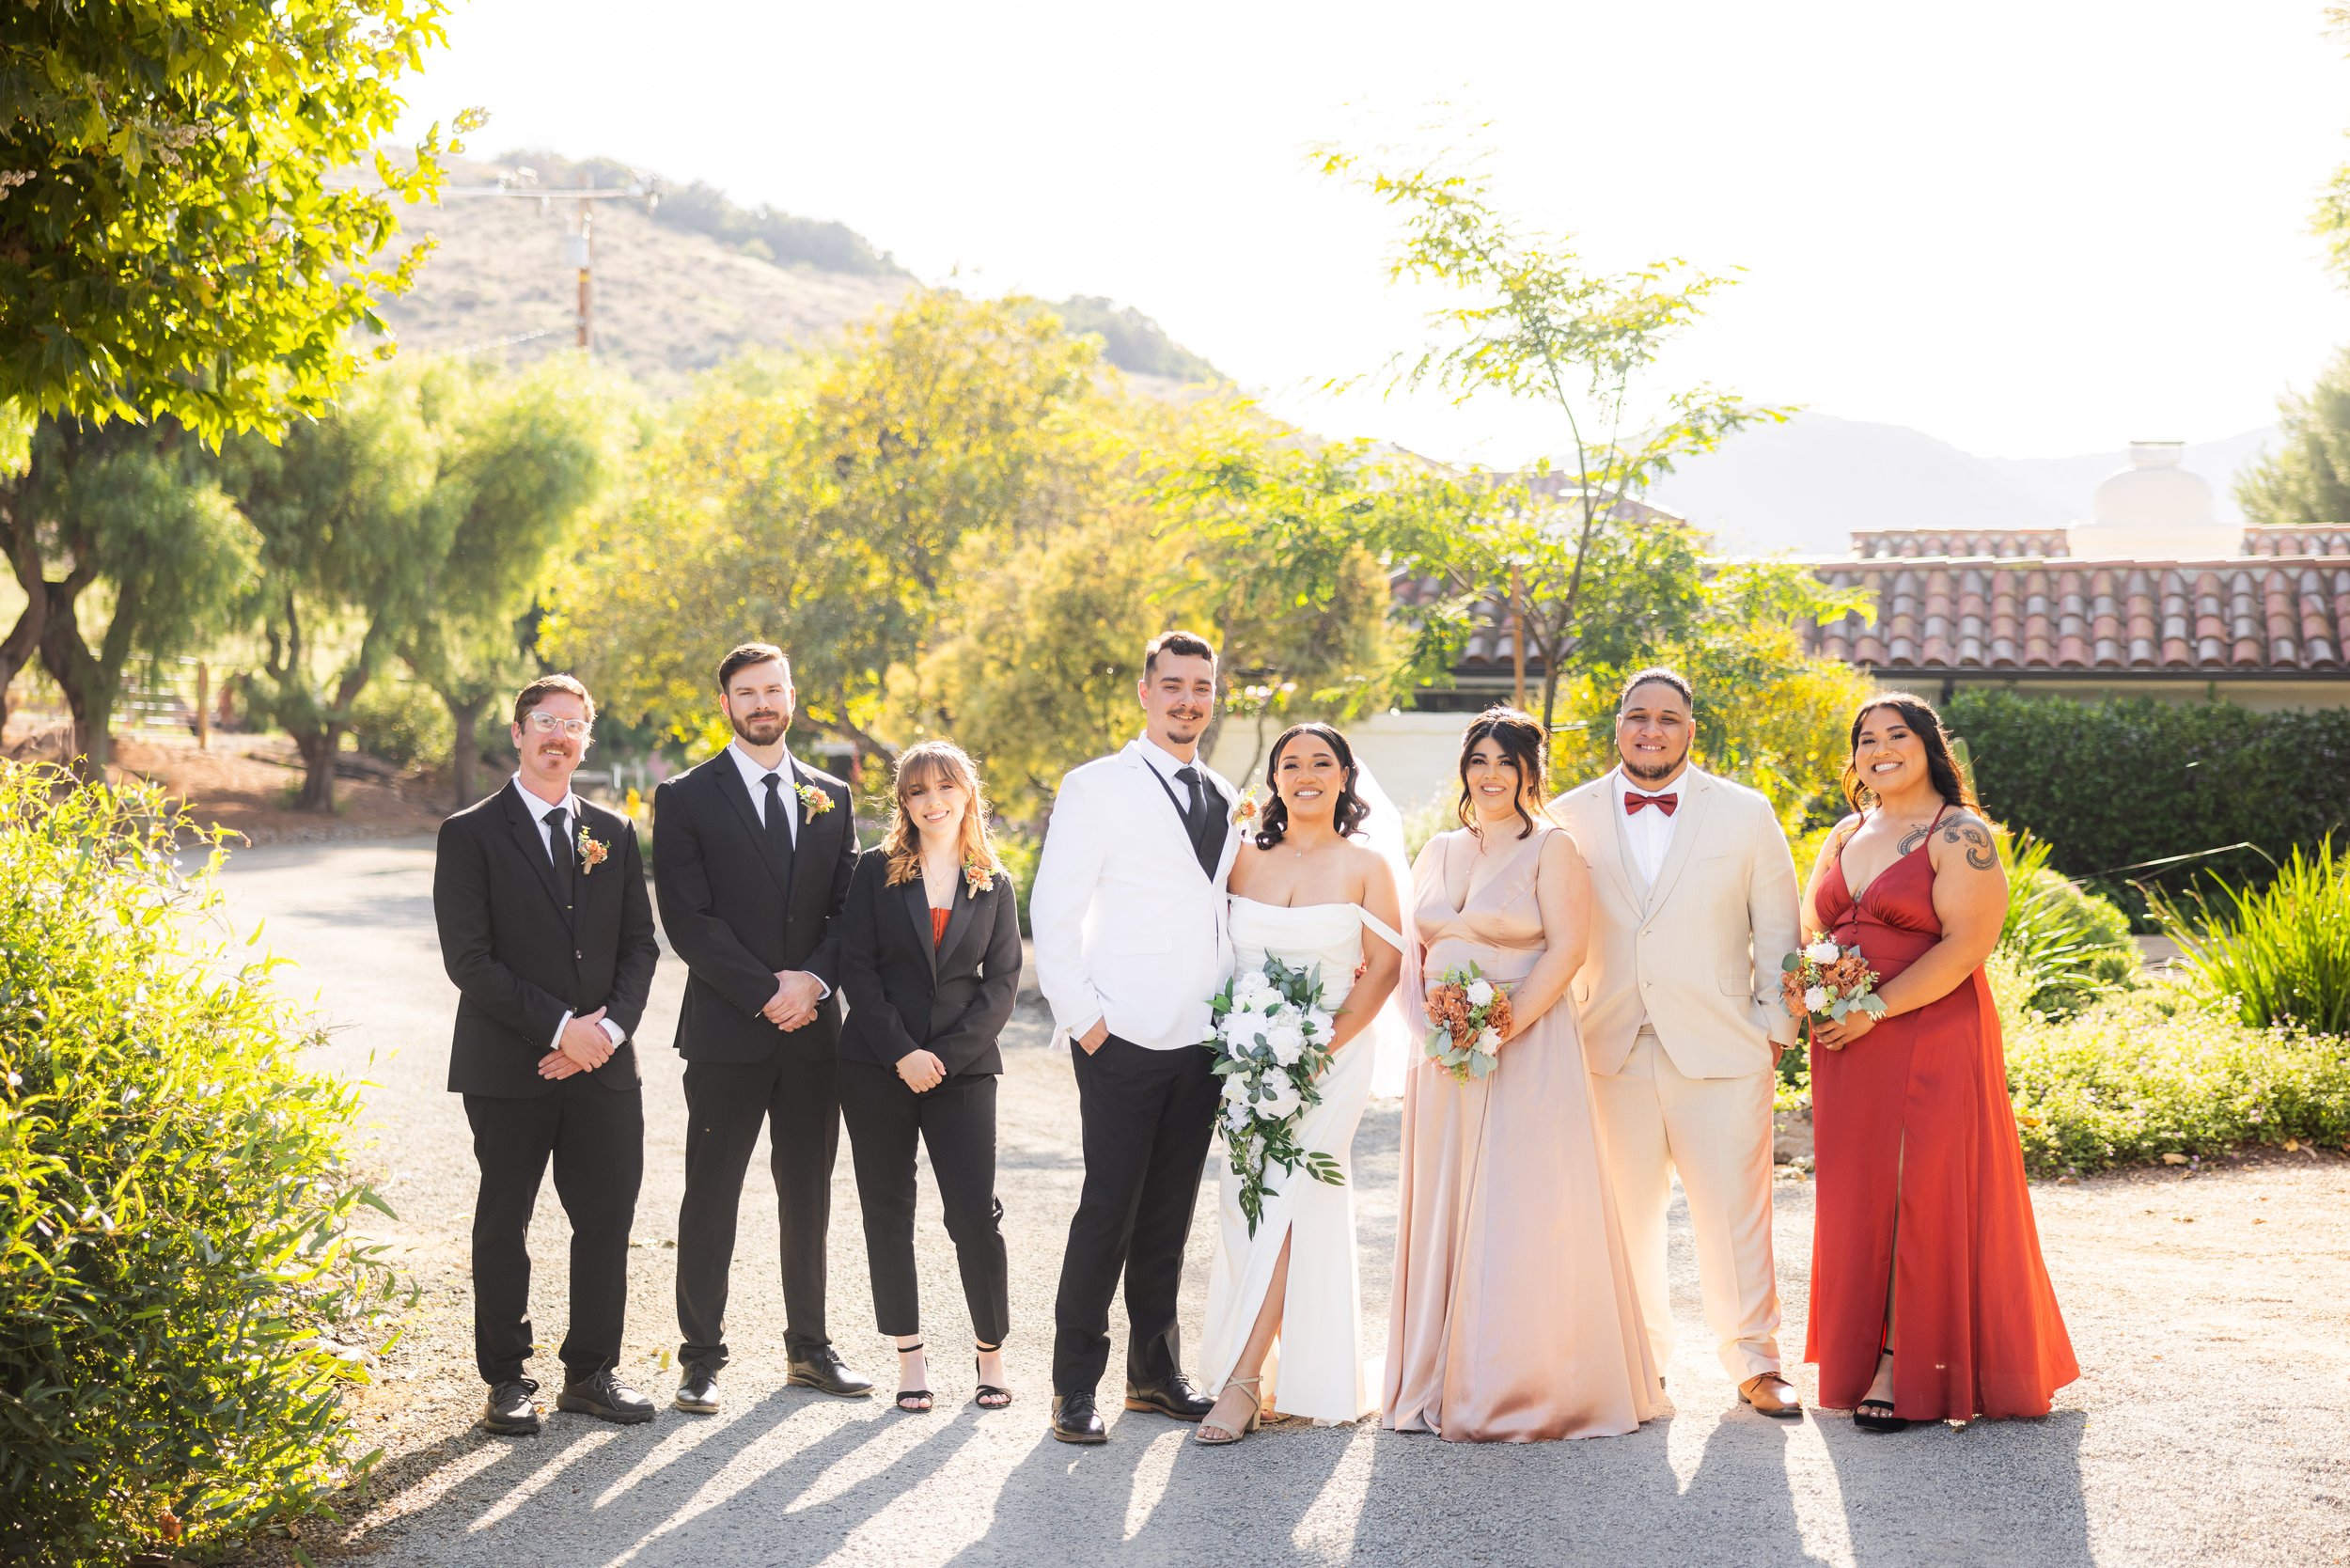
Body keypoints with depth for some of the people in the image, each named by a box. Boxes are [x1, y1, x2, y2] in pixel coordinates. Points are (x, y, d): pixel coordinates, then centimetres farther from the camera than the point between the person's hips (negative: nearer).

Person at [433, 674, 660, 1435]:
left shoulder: (613, 833, 12)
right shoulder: (471, 834, -3)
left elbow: (640, 945, 9)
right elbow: (470, 960, -11)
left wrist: (610, 1026, -8)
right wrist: (560, 1026, -15)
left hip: (604, 1065, 4)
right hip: (508, 1070, -4)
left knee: (608, 1222, 6)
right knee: (503, 1227, 6)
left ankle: (591, 1372, 20)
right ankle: (507, 1381, 17)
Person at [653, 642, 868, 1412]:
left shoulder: (830, 797, 12)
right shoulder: (685, 798, -1)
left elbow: (848, 907, 8)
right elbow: (688, 920, -8)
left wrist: (813, 980, -10)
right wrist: (765, 994, -14)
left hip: (814, 1028, 4)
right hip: (727, 1030, -3)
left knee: (808, 1194, 11)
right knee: (711, 1196, 1)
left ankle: (809, 1347, 21)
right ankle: (701, 1358, 10)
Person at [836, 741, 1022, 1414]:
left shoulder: (994, 884, 7)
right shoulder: (877, 870, 3)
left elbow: (1002, 981, 2)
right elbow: (857, 968, -3)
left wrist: (944, 1054, -10)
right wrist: (902, 1053, -12)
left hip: (963, 1064, 0)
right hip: (877, 1066, 0)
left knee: (976, 1212, -6)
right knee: (888, 1211, 4)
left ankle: (991, 1353, 8)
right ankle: (909, 1356, 13)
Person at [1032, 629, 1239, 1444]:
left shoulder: (1223, 798, 16)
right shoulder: (1096, 788, -3)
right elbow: (1053, 912, -6)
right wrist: (1082, 1017, -11)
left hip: (1203, 1040, 6)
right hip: (1123, 1040, -5)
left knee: (1170, 1213, 11)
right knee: (1108, 1209, -5)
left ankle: (1155, 1370, 22)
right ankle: (1076, 1385, 5)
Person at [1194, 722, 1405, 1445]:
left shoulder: (1364, 864, -1)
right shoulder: (1246, 857, 7)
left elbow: (1385, 966, -3)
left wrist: (1325, 1047, -13)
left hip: (1332, 1053, -3)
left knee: (1284, 1203, -12)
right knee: (1246, 1204, 2)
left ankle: (1242, 1377, -11)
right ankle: (1293, 1374, 15)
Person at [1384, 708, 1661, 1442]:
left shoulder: (1552, 849, -2)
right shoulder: (1439, 852, 15)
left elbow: (1567, 948, -10)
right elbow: (1414, 949, 16)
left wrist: (1503, 1030, -17)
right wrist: (1431, 1023, -2)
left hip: (1528, 1052, -5)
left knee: (1521, 1214, -6)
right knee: (1443, 1212, 6)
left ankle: (1523, 1391, 2)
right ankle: (1439, 1383, 14)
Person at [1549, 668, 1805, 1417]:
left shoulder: (1747, 815, 5)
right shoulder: (1571, 816, 6)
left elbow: (1777, 933, 7)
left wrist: (1776, 1029, 3)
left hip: (1722, 1050, -1)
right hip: (1612, 1052, 1)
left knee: (1736, 1213, 1)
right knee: (1624, 1215, 8)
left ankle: (1754, 1362, 15)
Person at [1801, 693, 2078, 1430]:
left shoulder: (1959, 835, -5)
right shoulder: (1847, 836, 16)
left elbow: (1966, 946, -15)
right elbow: (1810, 929, 18)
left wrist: (1877, 1010, -17)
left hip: (1931, 1038, -6)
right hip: (1848, 1046, 6)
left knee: (1923, 1192, -3)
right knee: (1858, 1194, 7)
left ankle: (1909, 1368, 4)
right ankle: (1865, 1355, 17)